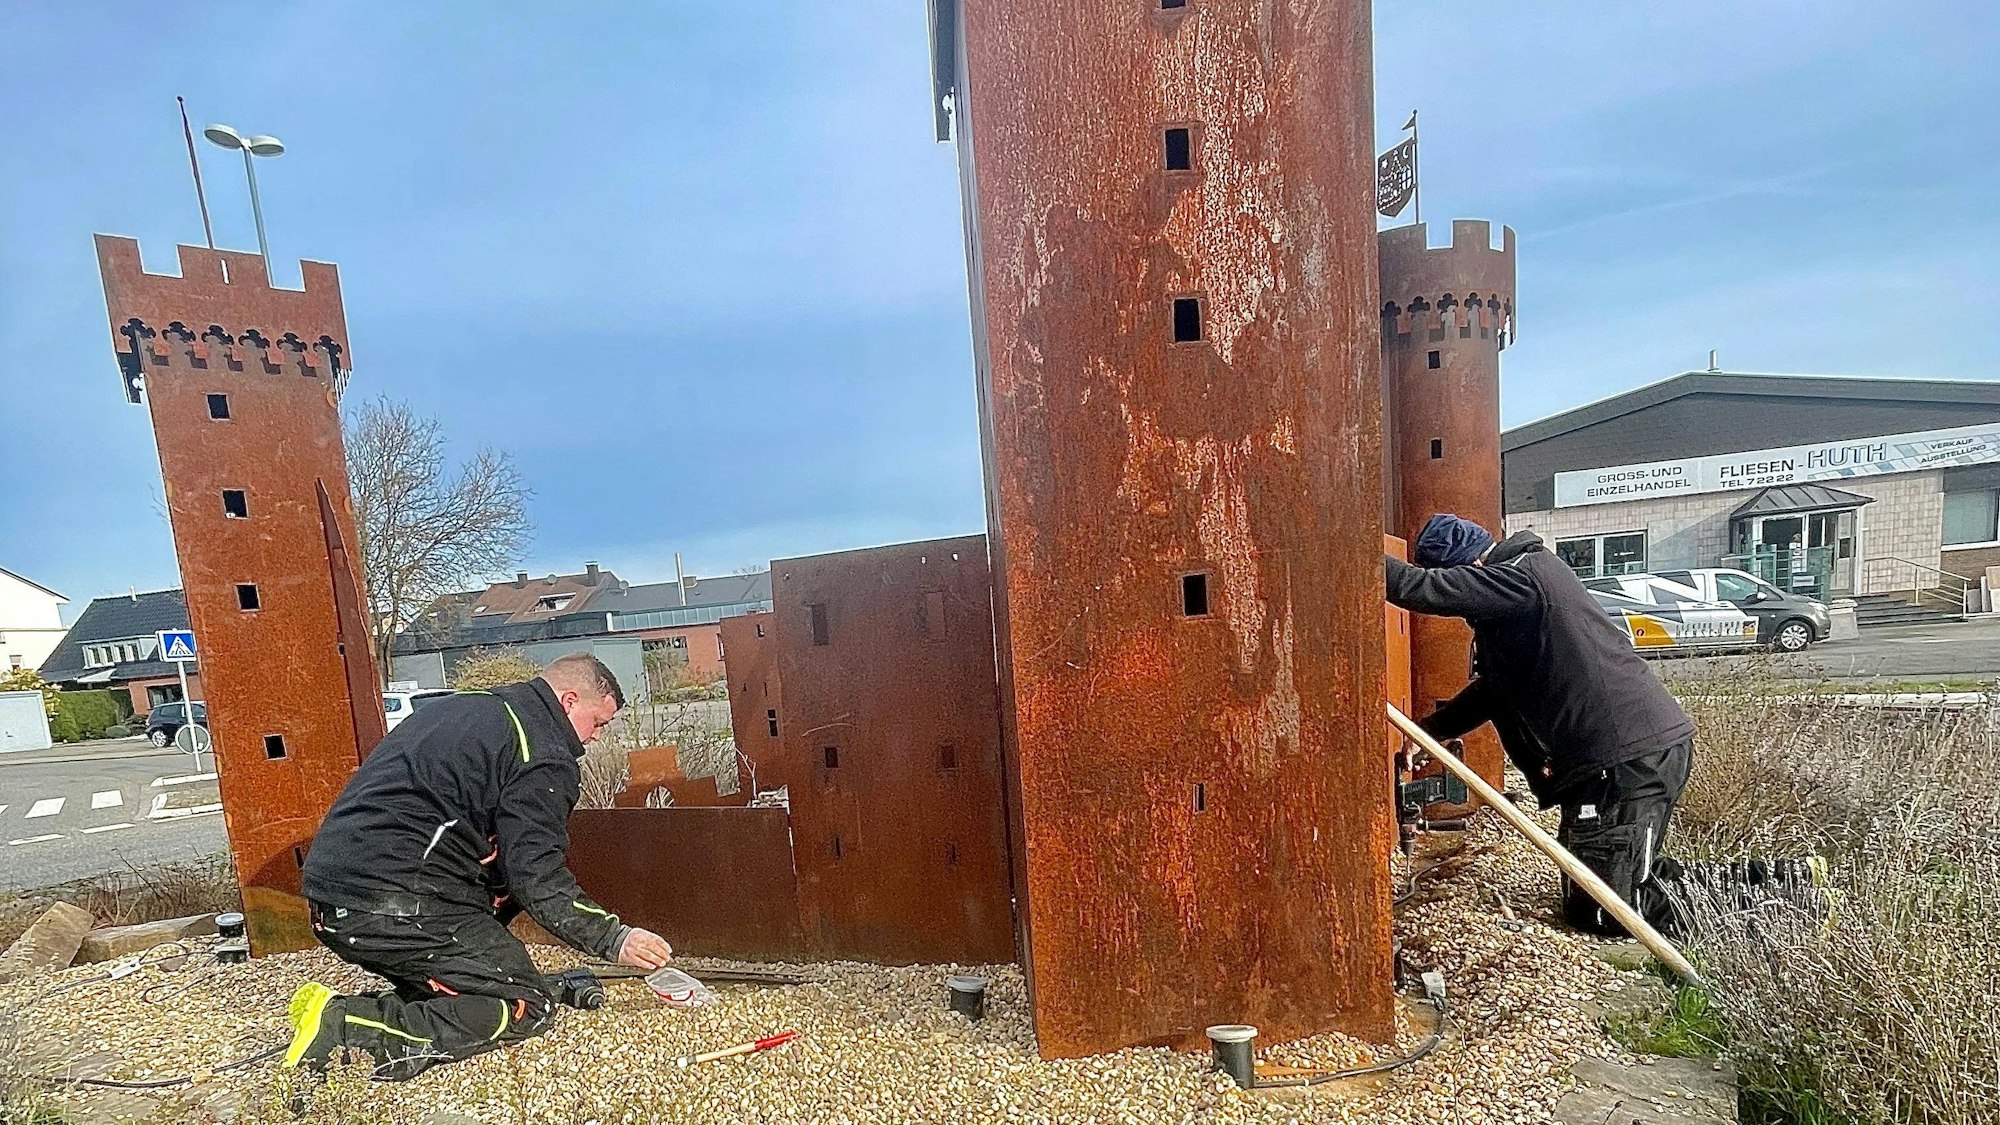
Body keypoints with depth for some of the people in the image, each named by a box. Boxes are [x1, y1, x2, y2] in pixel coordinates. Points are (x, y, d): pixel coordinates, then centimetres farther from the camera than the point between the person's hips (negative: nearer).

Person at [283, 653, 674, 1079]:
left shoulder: (464, 707, 19)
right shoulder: (543, 755, -10)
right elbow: (537, 877, -14)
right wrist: (615, 939, -7)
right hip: (398, 910, -10)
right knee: (531, 1005, -6)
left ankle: (352, 1013, -1)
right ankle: (353, 1032, -17)